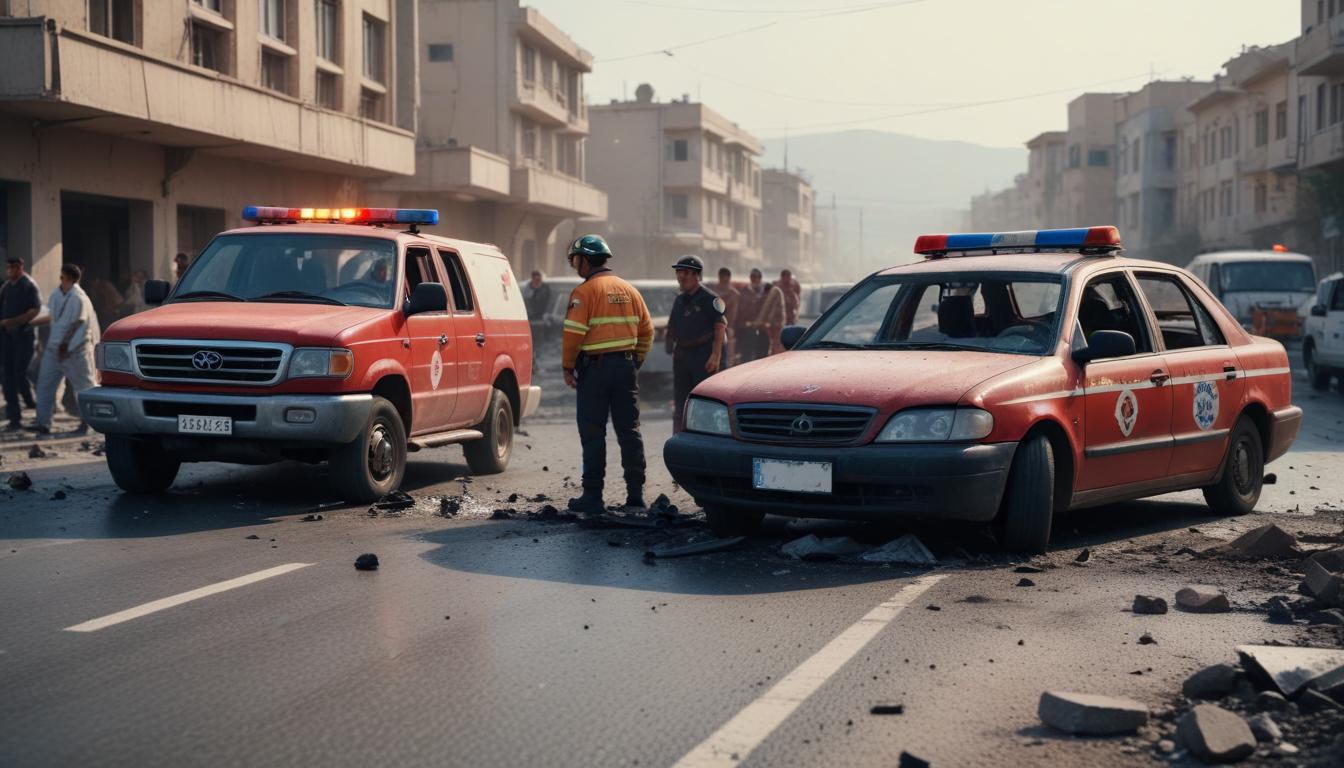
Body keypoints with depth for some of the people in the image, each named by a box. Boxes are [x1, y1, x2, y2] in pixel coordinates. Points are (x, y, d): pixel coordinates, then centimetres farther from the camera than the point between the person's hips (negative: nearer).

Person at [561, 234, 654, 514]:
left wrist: (568, 367, -6)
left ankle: (593, 496, 0)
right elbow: (647, 330, 13)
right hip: (626, 366, 6)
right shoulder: (629, 290, 11)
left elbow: (574, 333, -16)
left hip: (595, 368, -6)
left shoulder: (584, 291, -9)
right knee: (629, 430, 11)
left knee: (593, 433, -1)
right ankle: (635, 493, 13)